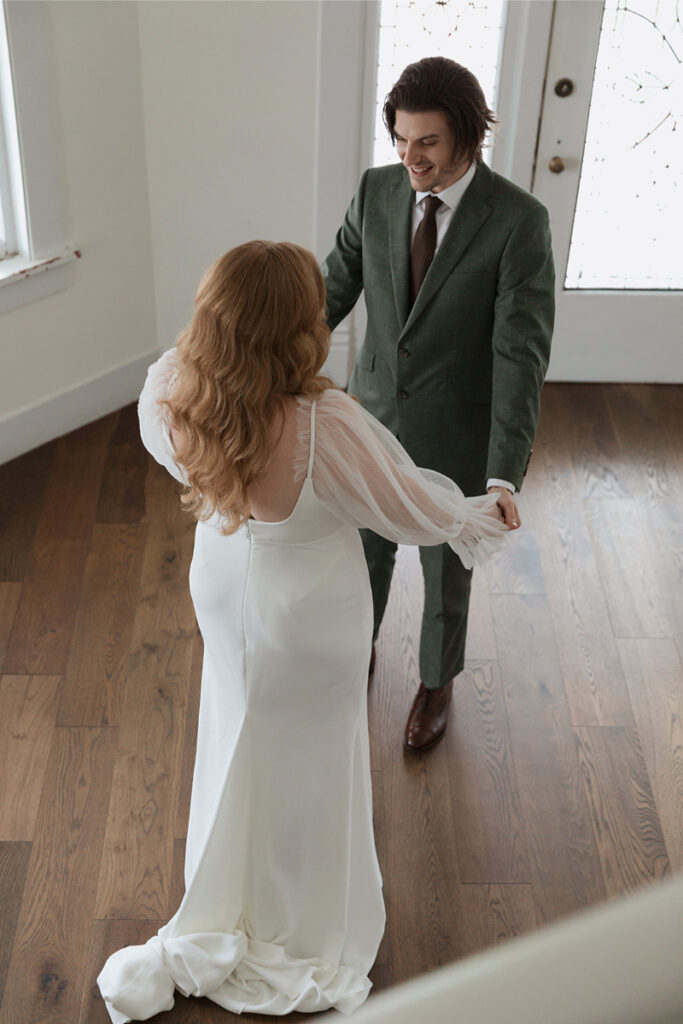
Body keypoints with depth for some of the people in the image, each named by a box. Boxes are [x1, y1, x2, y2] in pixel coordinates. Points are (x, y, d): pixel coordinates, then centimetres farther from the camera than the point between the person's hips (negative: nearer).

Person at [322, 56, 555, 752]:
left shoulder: (519, 220, -22)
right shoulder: (377, 190, -9)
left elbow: (521, 351, -26)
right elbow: (336, 288, 0)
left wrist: (505, 476, -33)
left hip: (456, 435, -3)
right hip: (374, 415, 3)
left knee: (446, 567, 18)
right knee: (366, 553, 22)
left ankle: (437, 681, 46)